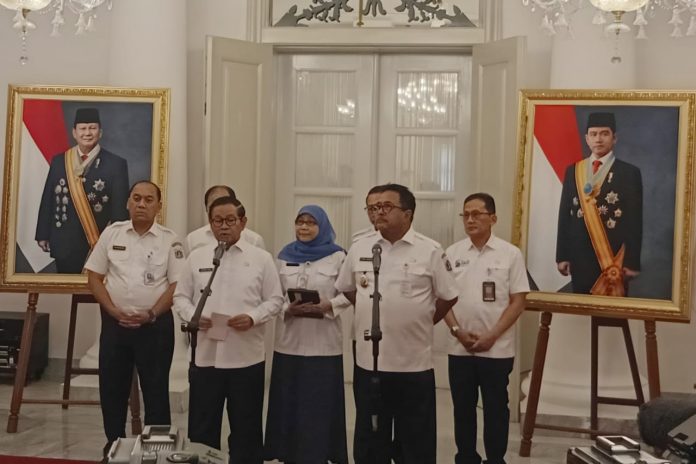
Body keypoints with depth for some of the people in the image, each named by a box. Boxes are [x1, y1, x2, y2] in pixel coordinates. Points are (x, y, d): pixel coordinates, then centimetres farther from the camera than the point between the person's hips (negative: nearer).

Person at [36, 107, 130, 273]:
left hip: (101, 244, -3)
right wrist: (43, 235, 7)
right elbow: (48, 200, 10)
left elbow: (120, 207, -5)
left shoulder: (116, 164, -2)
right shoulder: (59, 161, 9)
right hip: (65, 244, 3)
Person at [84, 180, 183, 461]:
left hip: (155, 324, -2)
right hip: (114, 322, 2)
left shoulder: (169, 241, -2)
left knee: (155, 389, 5)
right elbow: (94, 277, 4)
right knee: (112, 387, 9)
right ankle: (114, 446, 23)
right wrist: (114, 311, -8)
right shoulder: (112, 233, 4)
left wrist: (151, 315, -14)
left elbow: (177, 285, -4)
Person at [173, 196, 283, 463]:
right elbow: (181, 296, 9)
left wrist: (253, 318, -16)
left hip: (246, 358, -1)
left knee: (246, 429, 9)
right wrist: (192, 316, -10)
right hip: (206, 355, 2)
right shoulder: (196, 257, 7)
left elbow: (275, 300, 1)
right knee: (202, 428, 9)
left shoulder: (261, 258, 1)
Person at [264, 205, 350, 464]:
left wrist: (326, 306, -18)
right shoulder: (284, 256, 11)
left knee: (320, 401, 0)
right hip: (289, 341, 3)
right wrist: (288, 309, -11)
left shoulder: (337, 256, 0)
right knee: (289, 400, 6)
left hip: (323, 343, -3)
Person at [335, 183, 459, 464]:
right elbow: (346, 288, 17)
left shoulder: (430, 251, -6)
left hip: (414, 364, -3)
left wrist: (422, 322, 5)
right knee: (370, 440, 13)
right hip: (369, 362, 3)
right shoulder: (359, 249, 3)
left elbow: (448, 297, 3)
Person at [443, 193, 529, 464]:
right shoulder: (452, 254, 3)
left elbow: (518, 302, -5)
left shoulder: (510, 254, -4)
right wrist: (457, 331, -8)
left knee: (495, 408, 6)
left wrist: (491, 336, -13)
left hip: (497, 349, -2)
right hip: (459, 348, 3)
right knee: (462, 408, 11)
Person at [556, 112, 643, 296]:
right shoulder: (573, 171, 10)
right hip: (579, 256, 3)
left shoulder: (629, 172, 0)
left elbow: (634, 220, -4)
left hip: (614, 256, -3)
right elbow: (564, 214, 9)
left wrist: (632, 262, -9)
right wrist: (562, 256, 3)